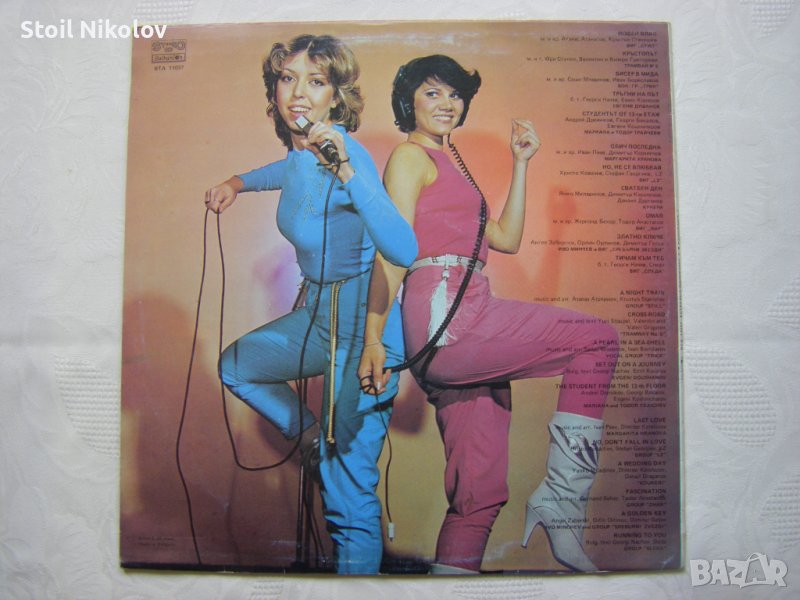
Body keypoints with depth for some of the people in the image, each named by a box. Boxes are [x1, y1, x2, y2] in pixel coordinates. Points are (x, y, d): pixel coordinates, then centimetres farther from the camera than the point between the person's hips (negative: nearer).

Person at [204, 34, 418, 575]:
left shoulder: (347, 153, -21)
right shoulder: (300, 148, 3)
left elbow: (404, 251, -36)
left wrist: (346, 170, -40)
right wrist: (239, 182, 25)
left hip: (363, 324, -9)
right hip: (320, 311, 9)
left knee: (347, 498, -3)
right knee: (236, 366, 27)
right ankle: (315, 437, 37)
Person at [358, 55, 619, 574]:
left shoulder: (448, 167, 32)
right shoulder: (410, 156, 6)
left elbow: (507, 239, 24)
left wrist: (521, 163, 25)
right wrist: (373, 338, -14)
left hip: (458, 330, 8)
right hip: (445, 312, -8)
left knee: (481, 486, 5)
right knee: (598, 338, -8)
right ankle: (561, 502, -8)